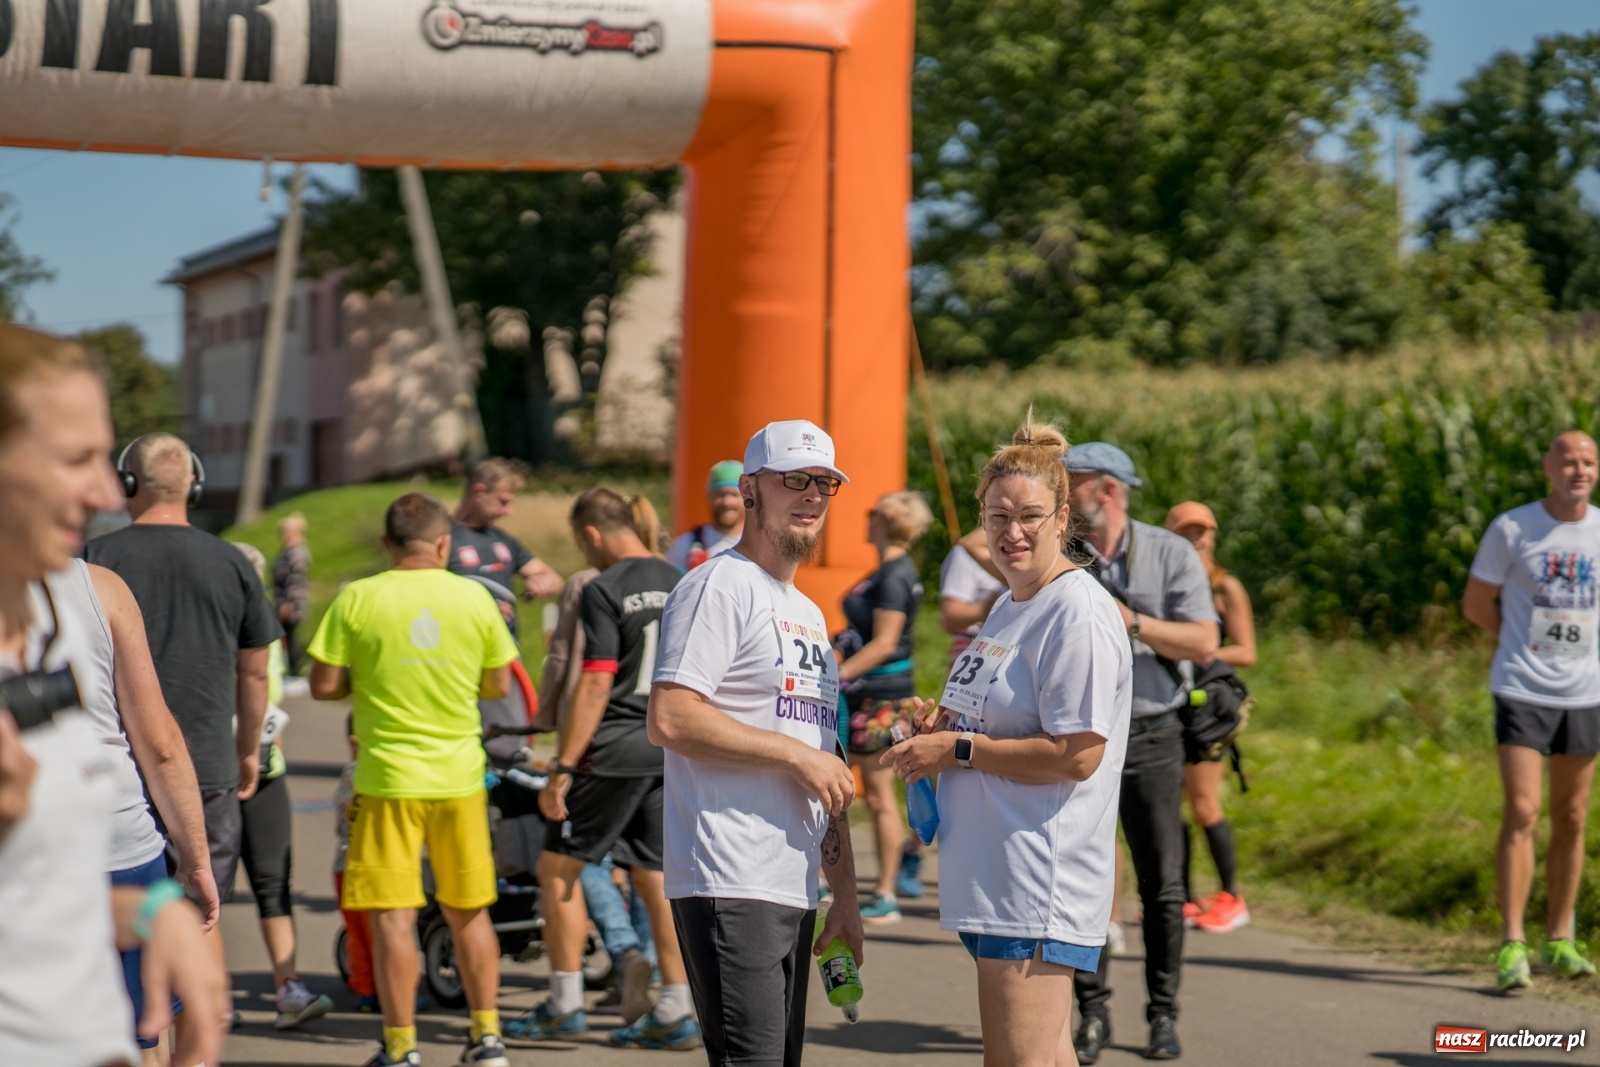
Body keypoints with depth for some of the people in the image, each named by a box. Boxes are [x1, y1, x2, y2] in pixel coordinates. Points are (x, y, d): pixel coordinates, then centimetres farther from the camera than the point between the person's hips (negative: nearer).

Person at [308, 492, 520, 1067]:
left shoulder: (356, 599, -6)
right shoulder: (474, 597, 1)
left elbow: (324, 685, -6)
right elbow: (499, 684, 8)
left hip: (389, 776, -3)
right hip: (460, 775, 3)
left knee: (393, 915, 1)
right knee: (469, 910, 15)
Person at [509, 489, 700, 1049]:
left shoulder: (604, 591, -12)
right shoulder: (680, 583, 9)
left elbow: (595, 686, -17)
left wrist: (563, 766, -15)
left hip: (617, 748, -7)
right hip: (673, 748, 7)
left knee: (559, 865, 6)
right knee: (656, 876, 11)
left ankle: (565, 1004, 8)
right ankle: (675, 1014, 10)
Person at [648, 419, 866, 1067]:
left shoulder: (809, 616, 23)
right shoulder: (719, 588, -6)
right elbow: (669, 719, -18)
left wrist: (845, 892, 20)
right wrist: (797, 754, -13)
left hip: (796, 889, 9)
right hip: (730, 885, -9)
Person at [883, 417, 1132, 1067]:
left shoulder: (1078, 612, -14)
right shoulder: (1009, 605, 17)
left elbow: (1076, 755, -20)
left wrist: (957, 749, -13)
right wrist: (939, 729, 8)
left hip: (1038, 886, -10)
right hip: (994, 877, 10)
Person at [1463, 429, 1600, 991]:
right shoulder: (1512, 529, -6)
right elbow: (1476, 603, 3)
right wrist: (1528, 643, 5)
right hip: (1523, 691, -4)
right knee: (1522, 812, -13)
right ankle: (1511, 946, -12)